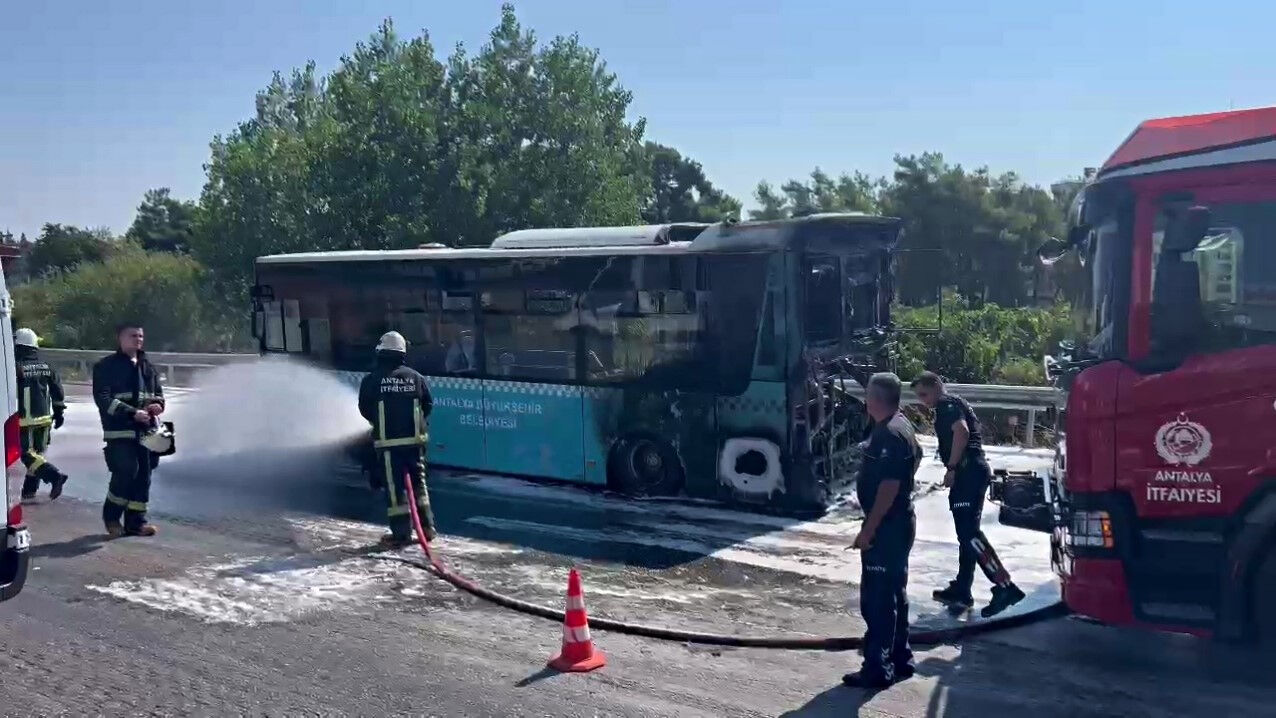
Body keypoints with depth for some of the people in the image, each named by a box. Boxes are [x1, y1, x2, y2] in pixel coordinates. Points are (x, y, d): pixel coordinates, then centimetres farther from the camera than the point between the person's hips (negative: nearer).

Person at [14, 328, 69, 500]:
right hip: (44, 419, 7)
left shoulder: (16, 367, -13)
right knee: (37, 452, 15)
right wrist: (59, 413, 20)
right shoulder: (46, 368, 7)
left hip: (24, 420, -7)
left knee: (27, 454, -4)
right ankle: (29, 489, 20)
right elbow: (58, 392, 11)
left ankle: (54, 475, -21)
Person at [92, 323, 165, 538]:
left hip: (146, 430, 6)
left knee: (143, 474, 5)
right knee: (126, 470, -14)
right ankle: (111, 515, 7)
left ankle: (136, 520, 15)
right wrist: (133, 413, -20)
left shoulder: (148, 367, 17)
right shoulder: (107, 366, 0)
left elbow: (158, 393, 25)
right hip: (120, 431, -6)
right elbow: (103, 399, -10)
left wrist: (158, 404, -1)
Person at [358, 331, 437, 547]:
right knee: (418, 482, 17)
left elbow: (365, 409, 3)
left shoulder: (371, 380, -6)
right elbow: (428, 405, 8)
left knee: (395, 487, 2)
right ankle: (427, 527, 21)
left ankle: (401, 534, 3)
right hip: (414, 440, 3)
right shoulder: (415, 377, 1)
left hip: (387, 442, -3)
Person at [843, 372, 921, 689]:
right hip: (898, 523, 11)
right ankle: (900, 659, 27)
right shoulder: (902, 425, 11)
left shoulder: (889, 434, -22)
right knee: (893, 594, 18)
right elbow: (917, 457, 30)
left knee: (876, 598, -4)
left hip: (887, 527, -11)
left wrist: (868, 529, -23)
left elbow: (889, 487, -26)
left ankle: (878, 669, 2)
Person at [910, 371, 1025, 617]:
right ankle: (961, 590, 18)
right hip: (969, 473, 11)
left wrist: (951, 467, -20)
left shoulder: (947, 404, -5)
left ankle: (1005, 587, -20)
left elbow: (962, 432, -22)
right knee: (967, 533, 12)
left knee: (969, 532, -16)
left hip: (968, 471, -11)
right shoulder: (954, 405, 26)